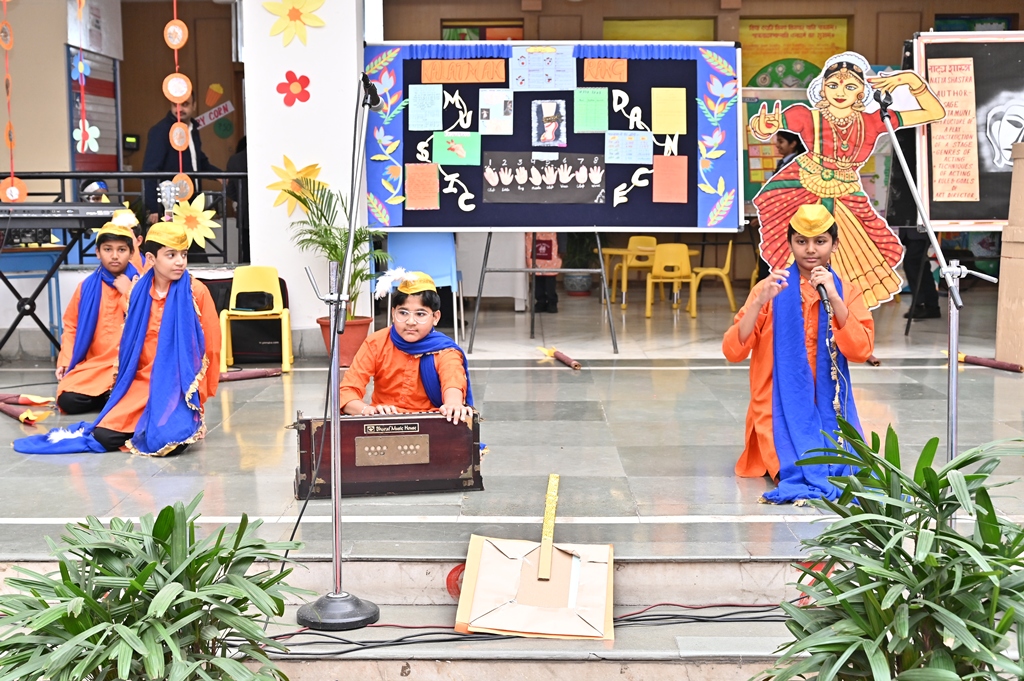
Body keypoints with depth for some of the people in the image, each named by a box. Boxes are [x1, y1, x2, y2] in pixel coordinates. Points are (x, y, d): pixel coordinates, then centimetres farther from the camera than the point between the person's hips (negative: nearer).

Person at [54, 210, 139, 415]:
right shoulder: (88, 286, 8)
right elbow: (71, 325, 12)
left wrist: (127, 292, -12)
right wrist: (65, 362, 1)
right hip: (93, 364, 3)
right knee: (68, 400, -19)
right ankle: (105, 393, 8)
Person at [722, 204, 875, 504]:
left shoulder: (847, 292, 7)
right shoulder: (770, 289, 2)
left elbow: (861, 352, -9)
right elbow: (733, 351, -8)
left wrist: (833, 299, -18)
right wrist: (761, 301, -22)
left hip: (829, 409, 2)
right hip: (781, 408, -2)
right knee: (798, 467, -26)